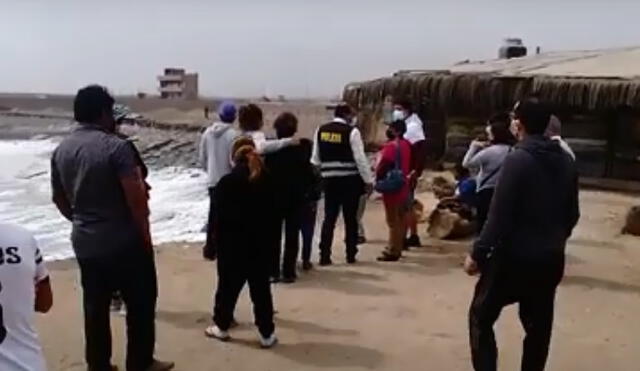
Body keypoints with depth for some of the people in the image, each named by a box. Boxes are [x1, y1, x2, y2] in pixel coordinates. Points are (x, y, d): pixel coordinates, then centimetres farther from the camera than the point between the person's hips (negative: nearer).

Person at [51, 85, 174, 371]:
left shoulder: (61, 150, 4)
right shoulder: (116, 146, -17)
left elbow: (59, 199, 14)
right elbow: (136, 199, -21)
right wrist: (145, 235, -8)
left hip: (84, 242, 6)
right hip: (124, 240, -6)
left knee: (95, 307, 15)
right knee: (141, 303, 9)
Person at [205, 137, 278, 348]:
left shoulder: (226, 182, -9)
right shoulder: (267, 181, 1)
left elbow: (219, 218, -8)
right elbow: (272, 213, 6)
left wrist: (219, 244, 0)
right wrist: (266, 237, 13)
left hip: (232, 244, -2)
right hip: (260, 243, 2)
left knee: (228, 286, 12)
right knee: (261, 288, 5)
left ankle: (221, 326, 25)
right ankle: (267, 333, 8)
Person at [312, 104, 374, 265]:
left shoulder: (321, 130, 6)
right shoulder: (352, 131, -9)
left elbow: (315, 158, 10)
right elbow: (360, 158, -11)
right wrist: (368, 180, -4)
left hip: (329, 179, 4)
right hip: (349, 179, -4)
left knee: (329, 218, 8)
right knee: (350, 218, 7)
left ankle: (324, 256, 5)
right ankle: (351, 255, 13)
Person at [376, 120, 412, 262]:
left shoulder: (391, 146, -19)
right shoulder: (407, 145, 8)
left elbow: (383, 166, -18)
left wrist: (378, 179, -4)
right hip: (403, 185, 9)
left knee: (393, 221, -4)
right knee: (400, 218, 15)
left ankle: (392, 251, 0)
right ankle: (397, 248, 24)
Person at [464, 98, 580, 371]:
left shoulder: (518, 160, -16)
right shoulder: (566, 162, 5)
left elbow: (500, 215, -19)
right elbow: (572, 214, 12)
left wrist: (477, 254, -12)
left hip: (515, 256, -6)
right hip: (550, 259, 7)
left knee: (481, 317, 7)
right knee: (538, 325, 15)